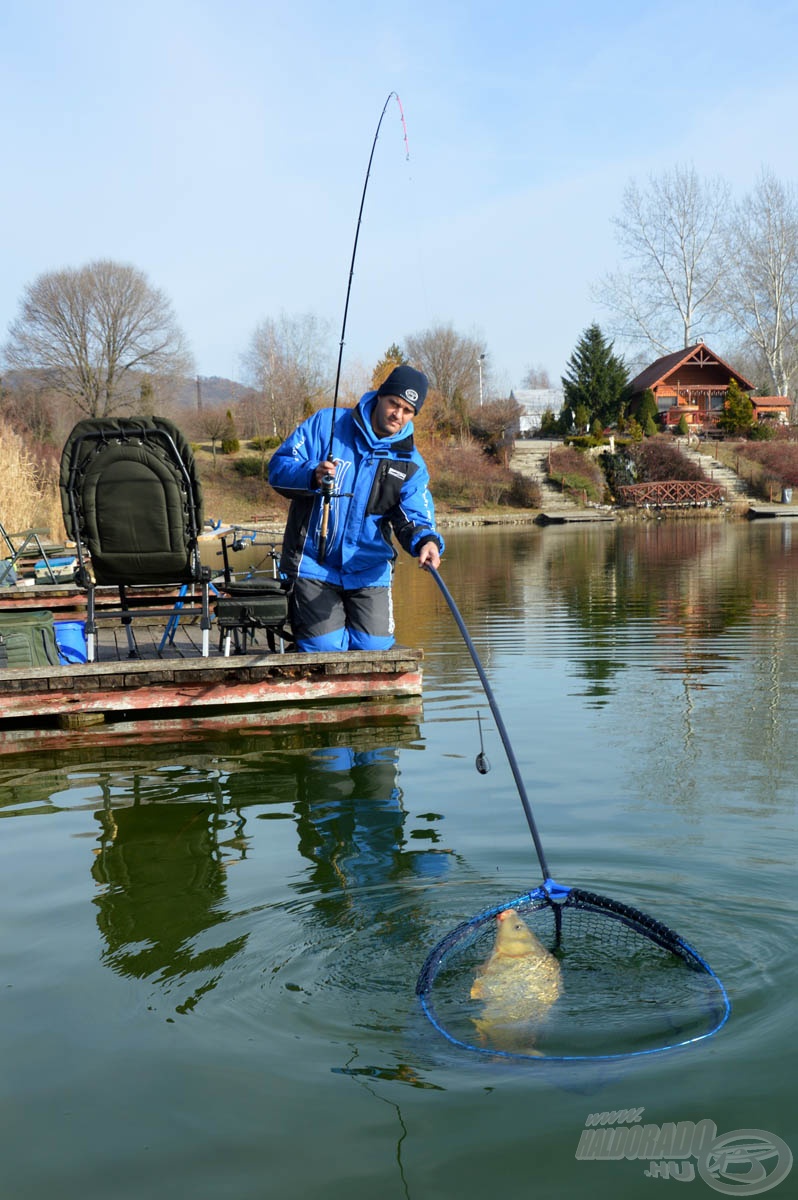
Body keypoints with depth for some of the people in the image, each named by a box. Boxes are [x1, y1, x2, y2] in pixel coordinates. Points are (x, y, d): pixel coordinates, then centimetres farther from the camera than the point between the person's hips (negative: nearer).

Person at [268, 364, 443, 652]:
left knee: (375, 648, -2)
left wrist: (427, 541, -28)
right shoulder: (326, 423, -2)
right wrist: (312, 476, -26)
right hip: (313, 565, -3)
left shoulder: (410, 463, 6)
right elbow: (278, 466, -5)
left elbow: (413, 518, -4)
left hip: (368, 571, 3)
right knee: (324, 649, -8)